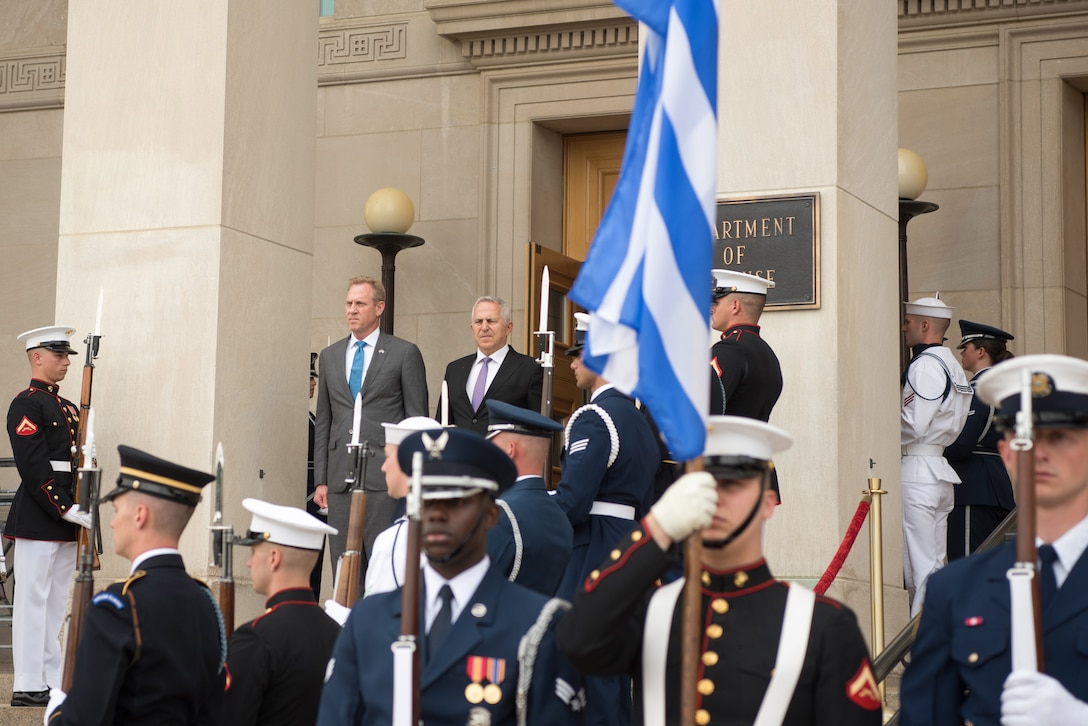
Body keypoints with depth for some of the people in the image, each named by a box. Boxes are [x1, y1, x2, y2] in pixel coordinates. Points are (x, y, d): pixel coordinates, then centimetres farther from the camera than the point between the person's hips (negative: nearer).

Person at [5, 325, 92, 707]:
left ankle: (54, 681, 15)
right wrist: (66, 510, -19)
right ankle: (28, 686, -1)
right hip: (37, 518, -9)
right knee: (33, 599, -5)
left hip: (66, 520, 9)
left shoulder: (68, 407, 18)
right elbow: (33, 467, -17)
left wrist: (81, 511, 8)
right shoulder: (26, 405, -9)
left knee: (57, 603, 11)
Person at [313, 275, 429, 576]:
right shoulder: (330, 355, 16)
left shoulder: (404, 353, 2)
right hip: (340, 478, 5)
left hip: (384, 477, -4)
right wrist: (321, 480, 11)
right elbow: (323, 422, 17)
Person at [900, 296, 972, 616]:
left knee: (920, 567, -8)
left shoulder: (924, 365, -13)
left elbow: (913, 425, -18)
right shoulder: (951, 364, 16)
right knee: (936, 563, 12)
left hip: (917, 470, -10)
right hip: (940, 469, 10)